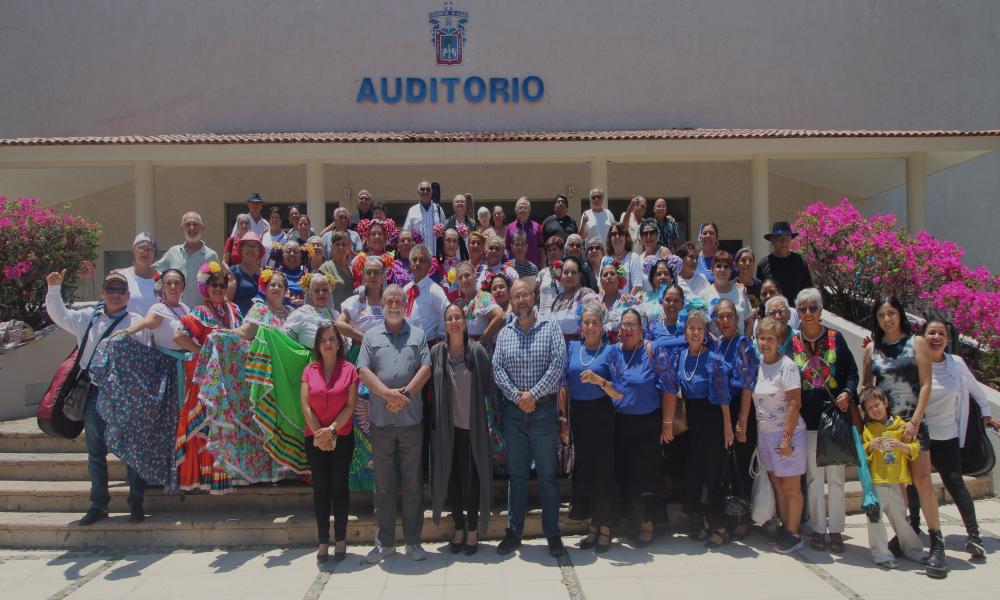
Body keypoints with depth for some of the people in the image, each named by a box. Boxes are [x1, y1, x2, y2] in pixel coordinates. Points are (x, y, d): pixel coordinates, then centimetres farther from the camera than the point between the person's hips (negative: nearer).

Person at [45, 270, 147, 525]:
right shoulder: (87, 318, 11)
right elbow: (58, 314, 12)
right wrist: (54, 288, -1)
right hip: (94, 395, 3)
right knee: (96, 452, 10)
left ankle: (136, 503, 12)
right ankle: (98, 504, 20)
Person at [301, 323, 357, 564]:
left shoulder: (349, 369, -1)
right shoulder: (309, 370, 5)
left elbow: (350, 406, -6)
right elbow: (305, 406, -1)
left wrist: (332, 430, -15)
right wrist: (319, 433, -11)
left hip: (342, 438, -2)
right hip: (315, 439, 2)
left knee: (339, 487, 4)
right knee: (320, 489, 5)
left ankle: (340, 540, 13)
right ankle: (323, 542, 11)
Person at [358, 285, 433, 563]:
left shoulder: (418, 335, 9)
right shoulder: (371, 336, 8)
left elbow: (425, 368, -2)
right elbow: (363, 370, -2)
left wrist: (405, 393, -16)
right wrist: (387, 393, -17)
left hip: (411, 418, 0)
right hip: (381, 420, 0)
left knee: (412, 483, 6)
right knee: (383, 483, 8)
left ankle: (413, 540, 16)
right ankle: (385, 542, 17)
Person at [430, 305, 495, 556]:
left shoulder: (477, 351, -4)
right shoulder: (437, 353, 2)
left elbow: (487, 386, 0)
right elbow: (429, 387, 5)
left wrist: (485, 419, 0)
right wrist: (434, 419, 1)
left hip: (472, 425, -2)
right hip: (446, 426, 2)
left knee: (472, 478, 0)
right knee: (451, 477, 8)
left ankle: (473, 529, 15)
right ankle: (459, 528, 22)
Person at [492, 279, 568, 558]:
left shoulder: (550, 328, 0)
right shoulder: (504, 333, 8)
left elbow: (558, 363, -10)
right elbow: (497, 369, 0)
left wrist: (533, 394, -14)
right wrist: (517, 396, -13)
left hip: (544, 409, -2)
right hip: (513, 410, 2)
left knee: (547, 473, 3)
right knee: (516, 473, 10)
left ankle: (552, 533, 12)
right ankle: (514, 532, 18)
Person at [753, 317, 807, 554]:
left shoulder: (787, 366, -13)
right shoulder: (757, 365, 6)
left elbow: (795, 403, -16)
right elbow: (753, 399, 14)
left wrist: (786, 436, -19)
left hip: (787, 432, -6)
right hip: (764, 433, 6)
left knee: (791, 486, 2)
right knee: (776, 483, 12)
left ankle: (794, 534, 10)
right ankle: (785, 527, 22)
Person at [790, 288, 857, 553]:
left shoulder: (835, 338, 1)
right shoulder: (791, 343, 2)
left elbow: (852, 372, 4)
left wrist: (847, 393, -13)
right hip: (807, 419, 1)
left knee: (836, 475, 4)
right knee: (813, 476, 5)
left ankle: (836, 530, 14)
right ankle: (818, 529, 15)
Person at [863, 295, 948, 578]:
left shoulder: (916, 343, 1)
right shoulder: (872, 349, 10)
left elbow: (926, 385, -4)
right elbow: (865, 385, 14)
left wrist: (915, 421, -12)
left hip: (911, 421, -3)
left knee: (922, 479, -10)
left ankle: (936, 544, -7)